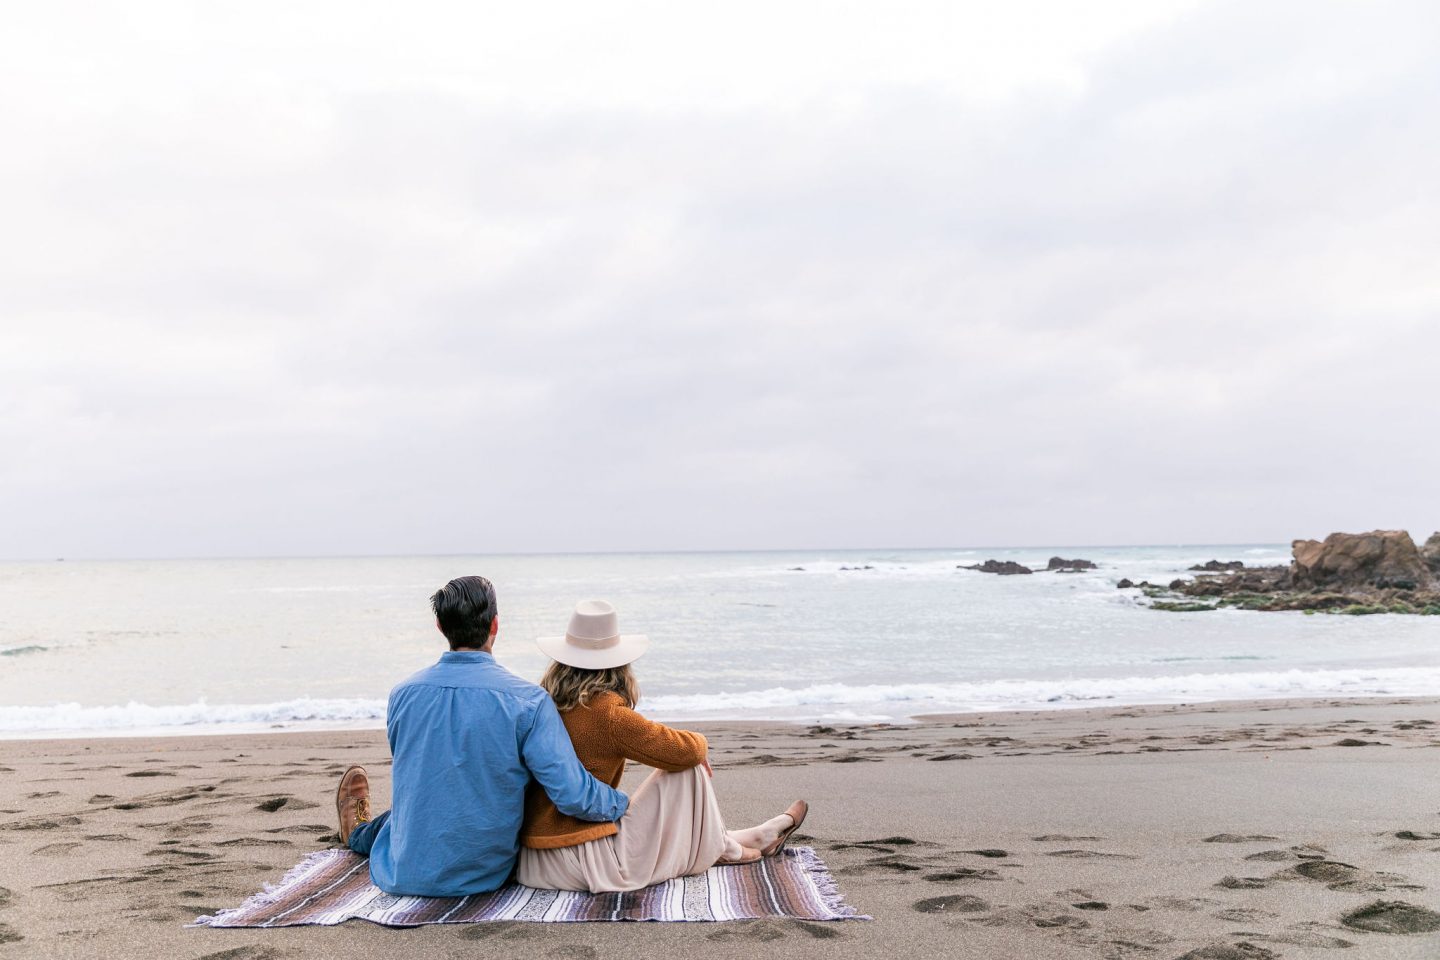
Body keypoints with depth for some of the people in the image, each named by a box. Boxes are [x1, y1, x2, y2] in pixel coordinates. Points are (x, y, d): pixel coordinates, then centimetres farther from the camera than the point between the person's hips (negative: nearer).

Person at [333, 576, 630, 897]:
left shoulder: (403, 694, -9)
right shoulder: (528, 701, -20)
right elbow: (573, 796, -22)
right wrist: (622, 803, -2)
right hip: (486, 878, -1)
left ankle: (359, 833, 71)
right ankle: (360, 833, 64)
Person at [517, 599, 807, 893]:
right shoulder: (608, 713, -19)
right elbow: (686, 751, -14)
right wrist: (700, 742, 10)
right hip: (588, 862, -8)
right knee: (688, 770, 0)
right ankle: (722, 850, 21)